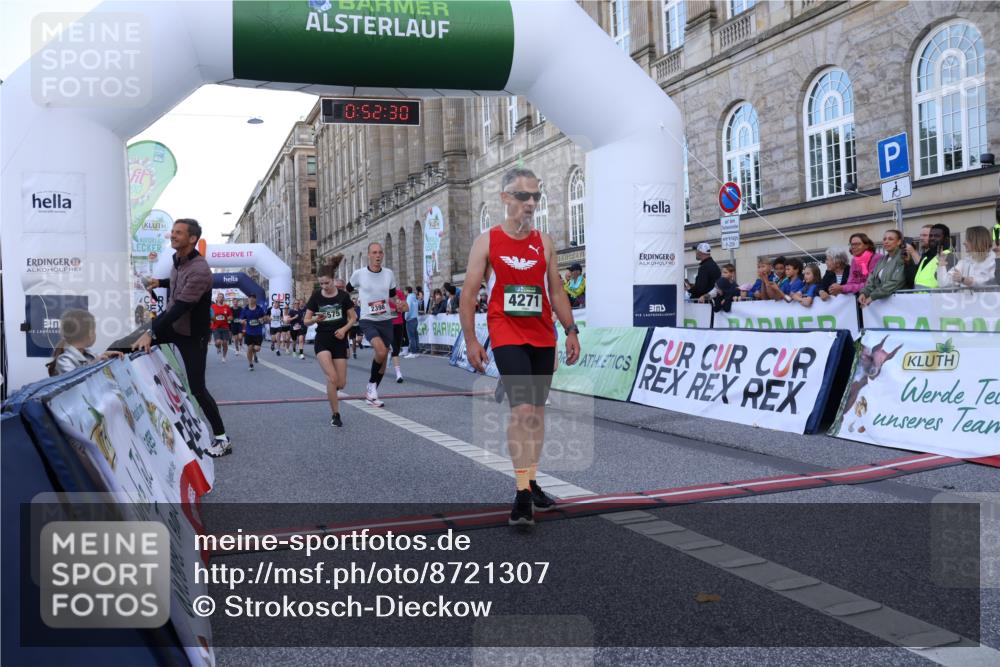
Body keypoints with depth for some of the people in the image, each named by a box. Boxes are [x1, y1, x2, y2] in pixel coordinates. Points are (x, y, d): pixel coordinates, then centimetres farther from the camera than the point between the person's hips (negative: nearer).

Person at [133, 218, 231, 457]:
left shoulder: (200, 271, -29)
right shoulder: (177, 259, 0)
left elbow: (180, 307, -34)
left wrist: (152, 333, -38)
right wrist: (160, 283, 14)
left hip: (193, 335, -8)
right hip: (173, 325, 8)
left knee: (197, 388, -8)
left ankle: (222, 439, 1)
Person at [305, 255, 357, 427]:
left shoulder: (343, 295, -4)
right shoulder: (316, 296, -3)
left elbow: (353, 318, 6)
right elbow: (306, 321, 1)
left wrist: (344, 329, -12)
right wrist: (315, 319, -21)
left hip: (339, 341, 1)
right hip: (322, 340, -1)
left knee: (341, 383, 0)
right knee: (332, 378, -19)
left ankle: (332, 392, 39)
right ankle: (335, 415, -6)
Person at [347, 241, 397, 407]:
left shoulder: (389, 274, 3)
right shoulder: (359, 274, -6)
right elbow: (346, 291, 13)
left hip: (386, 320, 4)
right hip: (368, 321, -4)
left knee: (383, 360, 9)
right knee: (381, 351, -27)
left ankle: (370, 394, 27)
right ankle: (372, 383, -3)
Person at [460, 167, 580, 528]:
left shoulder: (544, 242, 9)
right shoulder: (487, 241, -1)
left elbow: (556, 290, 13)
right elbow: (469, 293, -2)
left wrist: (571, 330, 5)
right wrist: (470, 339, -8)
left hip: (543, 338, 5)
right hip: (507, 337, -5)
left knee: (537, 409, 11)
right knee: (522, 408, -17)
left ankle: (532, 482, 25)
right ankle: (522, 494, -13)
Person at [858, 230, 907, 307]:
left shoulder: (902, 258, -3)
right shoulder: (882, 259, 20)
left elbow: (895, 282, -14)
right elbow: (872, 279, 12)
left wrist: (873, 296, -18)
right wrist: (864, 293, -8)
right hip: (879, 300, 6)